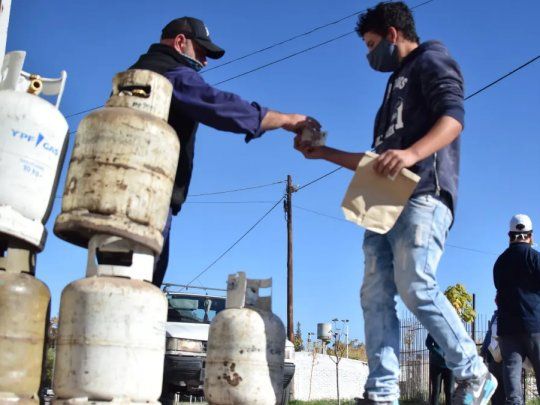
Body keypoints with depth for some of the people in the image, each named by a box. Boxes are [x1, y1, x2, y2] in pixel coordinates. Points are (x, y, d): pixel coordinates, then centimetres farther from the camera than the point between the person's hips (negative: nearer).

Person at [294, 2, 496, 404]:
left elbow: (453, 116, -12)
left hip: (423, 193, -9)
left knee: (416, 287, -19)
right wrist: (325, 152, 33)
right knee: (375, 295, -5)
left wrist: (412, 153, -30)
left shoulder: (430, 61, 8)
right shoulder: (397, 84, 35)